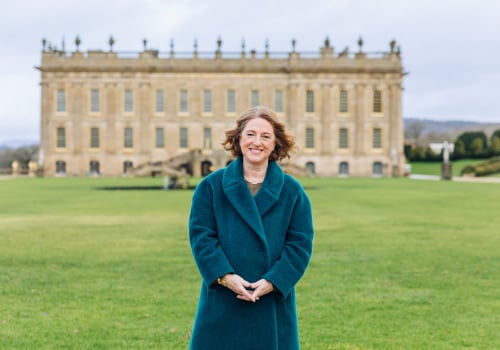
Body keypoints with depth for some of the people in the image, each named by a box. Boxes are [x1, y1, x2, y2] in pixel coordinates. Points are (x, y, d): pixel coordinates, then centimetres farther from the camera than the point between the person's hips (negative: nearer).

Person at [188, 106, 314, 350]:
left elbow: (300, 243, 0)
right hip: (222, 303, 0)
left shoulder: (292, 191, 4)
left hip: (273, 304, 1)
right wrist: (224, 276, -16)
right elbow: (200, 235, -3)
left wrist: (272, 282, -13)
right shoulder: (211, 186, 2)